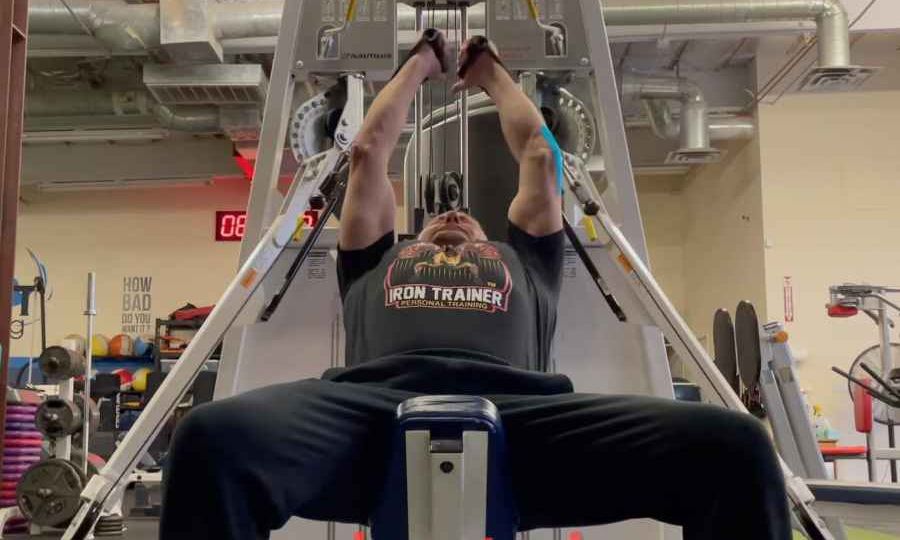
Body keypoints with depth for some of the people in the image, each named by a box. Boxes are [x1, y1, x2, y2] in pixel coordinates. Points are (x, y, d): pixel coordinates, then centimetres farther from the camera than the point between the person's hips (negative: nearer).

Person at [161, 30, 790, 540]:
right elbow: (369, 152, 45)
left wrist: (492, 73, 64)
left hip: (514, 406, 1)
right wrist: (418, 66, 61)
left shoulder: (526, 259, 42)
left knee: (731, 447, -26)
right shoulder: (377, 261, 41)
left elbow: (539, 154, 47)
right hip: (376, 400, 0)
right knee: (213, 440, -34)